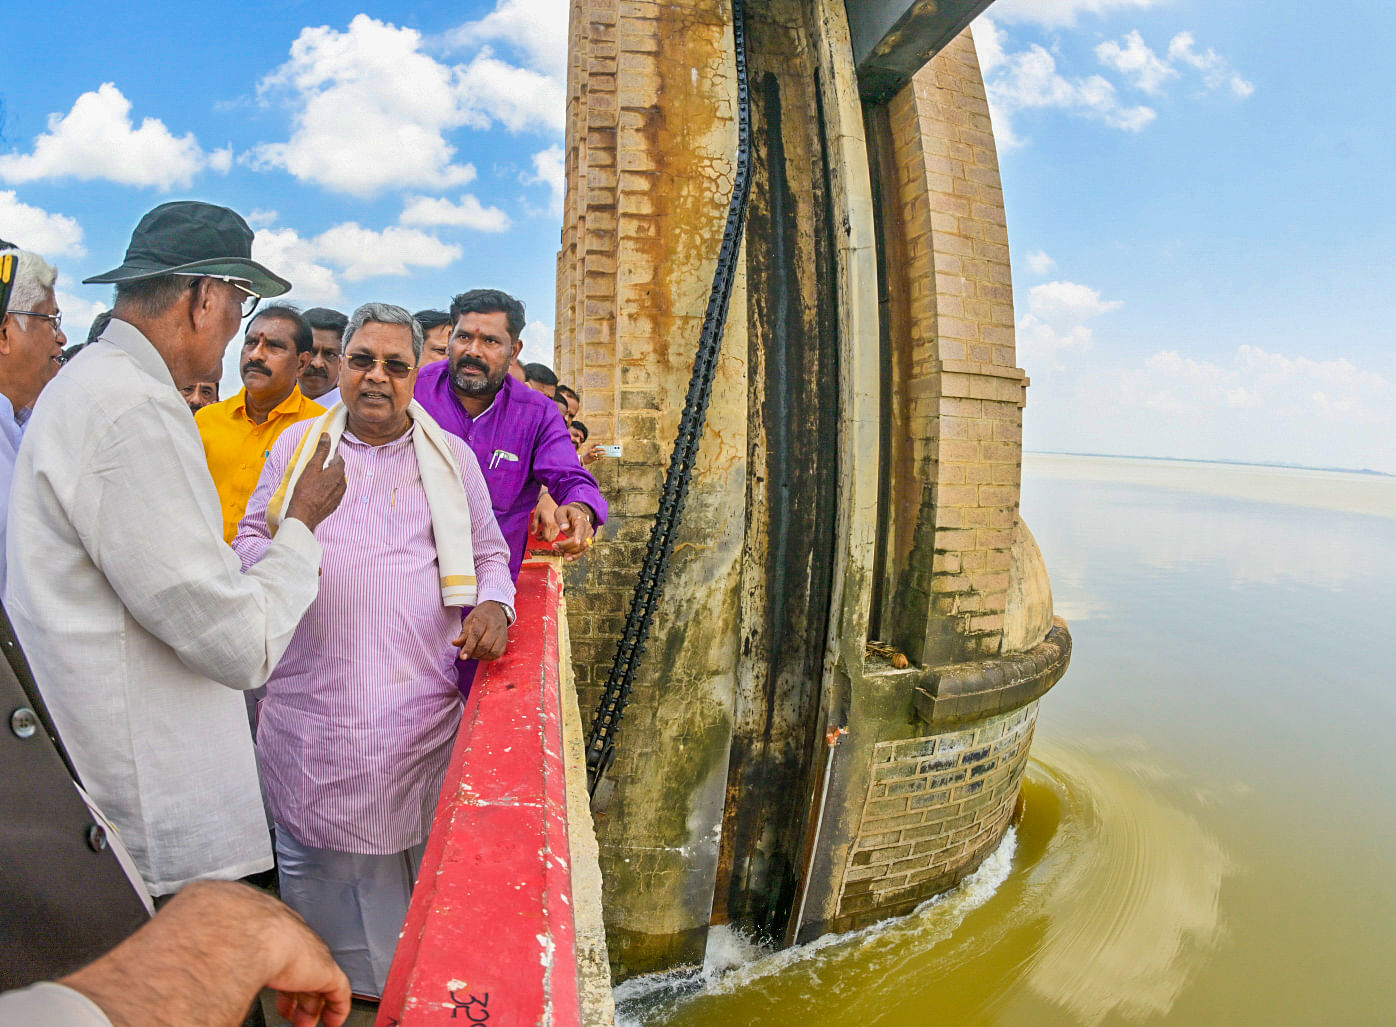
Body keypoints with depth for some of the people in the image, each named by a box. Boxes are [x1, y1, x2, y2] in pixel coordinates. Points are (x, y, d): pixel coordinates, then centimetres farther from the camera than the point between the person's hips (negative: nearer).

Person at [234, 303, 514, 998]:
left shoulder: (452, 457, 7)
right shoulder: (296, 445, 8)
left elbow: (487, 552, 14)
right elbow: (250, 544, 14)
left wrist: (493, 603, -6)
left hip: (423, 707, 0)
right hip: (316, 702, 1)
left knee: (419, 850, 9)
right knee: (314, 853, 12)